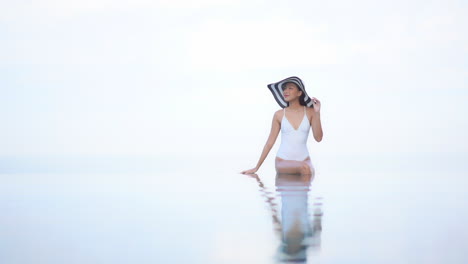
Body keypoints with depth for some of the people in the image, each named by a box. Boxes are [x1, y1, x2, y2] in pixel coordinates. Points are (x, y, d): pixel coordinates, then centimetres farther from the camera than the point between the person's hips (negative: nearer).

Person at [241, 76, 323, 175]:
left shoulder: (309, 112, 3)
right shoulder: (279, 115, 2)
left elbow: (318, 138, -4)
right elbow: (270, 142, 6)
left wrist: (317, 113, -12)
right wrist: (256, 167, 6)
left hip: (304, 159, 3)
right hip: (283, 162, -3)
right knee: (304, 167, -33)